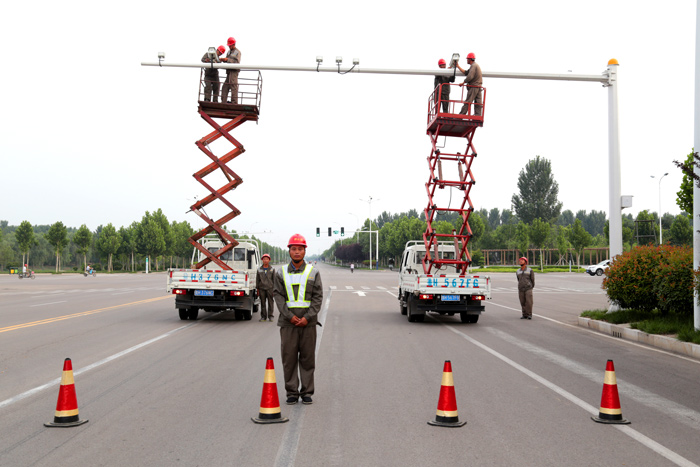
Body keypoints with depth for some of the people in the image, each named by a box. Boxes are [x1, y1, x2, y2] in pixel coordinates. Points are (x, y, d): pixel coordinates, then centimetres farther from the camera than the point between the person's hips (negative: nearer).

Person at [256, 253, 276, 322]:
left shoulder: (272, 269, 7)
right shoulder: (259, 270, 9)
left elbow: (274, 279, 7)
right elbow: (257, 280, 12)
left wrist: (274, 288, 0)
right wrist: (257, 289, 8)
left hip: (270, 288, -1)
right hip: (262, 289, 1)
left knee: (270, 303, -1)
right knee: (263, 303, 4)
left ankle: (270, 316, 5)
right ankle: (263, 316, 10)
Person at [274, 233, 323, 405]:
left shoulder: (313, 272, 6)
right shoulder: (282, 273, 7)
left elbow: (318, 297, 1)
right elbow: (278, 296, 1)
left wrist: (307, 317, -10)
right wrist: (289, 316, -11)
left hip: (308, 322, 0)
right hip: (288, 322, 0)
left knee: (308, 358, 3)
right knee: (289, 358, 2)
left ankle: (307, 392, 12)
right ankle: (291, 392, 11)